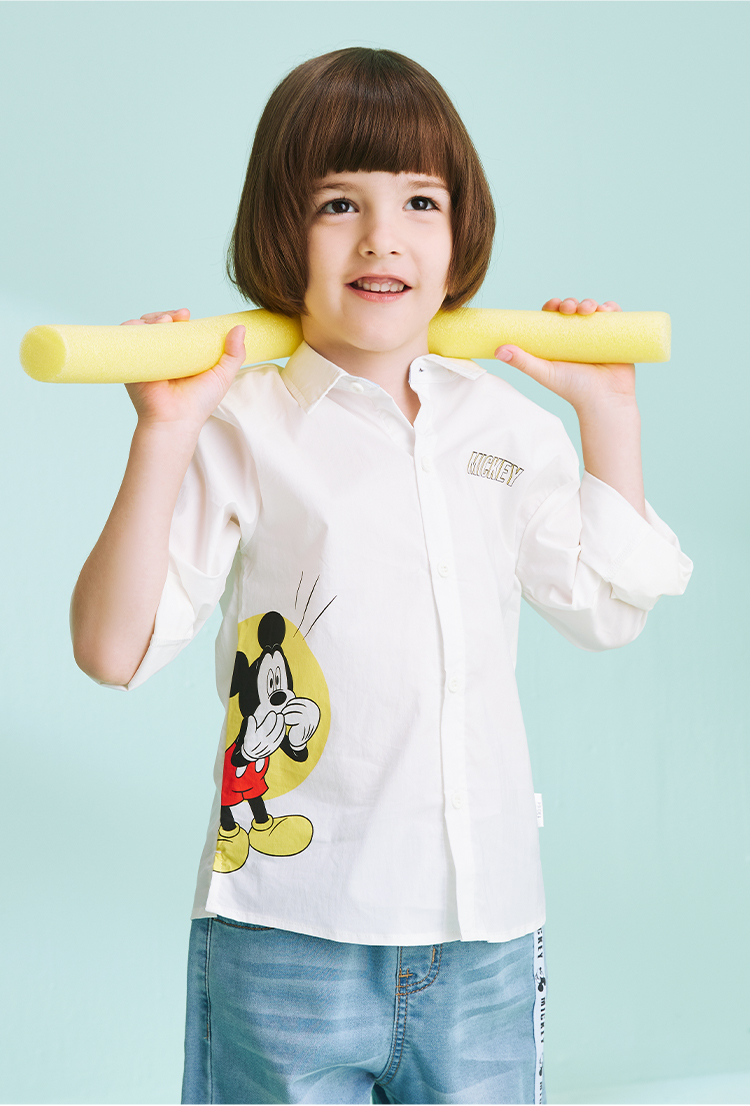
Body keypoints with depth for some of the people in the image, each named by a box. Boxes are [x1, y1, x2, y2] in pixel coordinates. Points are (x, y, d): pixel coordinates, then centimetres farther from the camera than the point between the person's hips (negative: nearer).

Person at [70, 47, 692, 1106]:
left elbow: (606, 608, 16)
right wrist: (162, 439, -21)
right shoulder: (241, 427, -9)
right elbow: (112, 649, -13)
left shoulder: (511, 423, 7)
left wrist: (609, 414, 11)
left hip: (486, 920, 4)